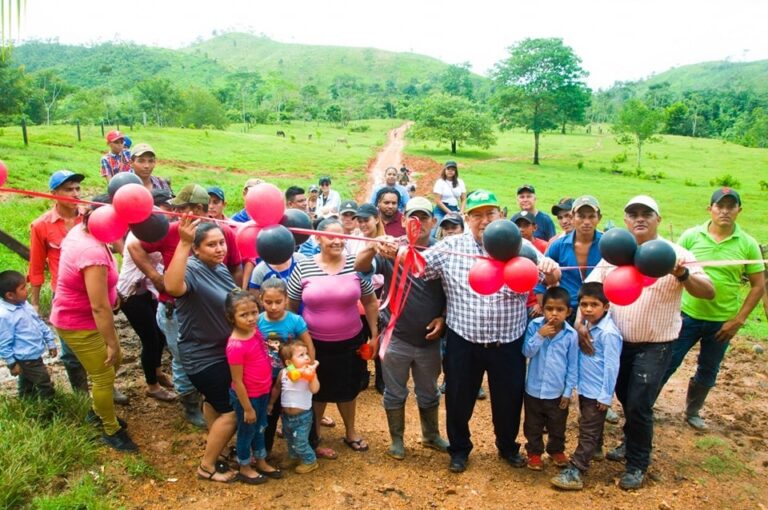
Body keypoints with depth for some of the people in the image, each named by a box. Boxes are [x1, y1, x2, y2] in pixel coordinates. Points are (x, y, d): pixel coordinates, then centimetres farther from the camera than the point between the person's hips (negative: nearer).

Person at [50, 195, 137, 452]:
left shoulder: (81, 230, -5)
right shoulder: (94, 254, -36)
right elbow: (100, 307, -32)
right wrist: (112, 343, -22)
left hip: (83, 317, 10)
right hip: (78, 324, -10)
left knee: (114, 361, 22)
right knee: (104, 377, 4)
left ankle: (97, 411, 42)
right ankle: (111, 431, 24)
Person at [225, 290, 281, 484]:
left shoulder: (255, 331, -8)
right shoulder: (236, 346, -31)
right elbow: (237, 382, -22)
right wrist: (247, 408, -16)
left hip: (263, 392, 7)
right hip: (247, 396, -7)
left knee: (260, 428, 25)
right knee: (247, 431, 15)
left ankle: (261, 462, 46)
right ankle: (245, 468, 38)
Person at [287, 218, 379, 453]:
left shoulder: (356, 265, -7)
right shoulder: (303, 268, -10)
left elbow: (370, 302, 2)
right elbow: (291, 306, -1)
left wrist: (374, 335, 3)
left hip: (350, 341, 1)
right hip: (315, 343, -1)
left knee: (348, 389, 19)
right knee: (317, 391, 16)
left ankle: (350, 432, 41)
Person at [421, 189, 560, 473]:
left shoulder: (519, 246, -3)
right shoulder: (451, 247, -4)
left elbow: (550, 278, -7)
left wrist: (551, 270, -32)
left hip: (508, 343, 1)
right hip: (463, 341, 0)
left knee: (508, 398, 17)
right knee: (459, 398, 13)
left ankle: (508, 447, 44)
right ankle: (459, 449, 38)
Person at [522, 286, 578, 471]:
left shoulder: (571, 335, -13)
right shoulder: (534, 326, -13)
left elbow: (573, 366, -5)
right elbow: (527, 352, -13)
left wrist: (568, 391, -3)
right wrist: (539, 336, -26)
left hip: (558, 391, 0)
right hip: (534, 389, 0)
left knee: (557, 427, 20)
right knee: (533, 426, 18)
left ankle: (556, 450, 45)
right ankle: (534, 452, 38)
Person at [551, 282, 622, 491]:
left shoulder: (608, 333, -23)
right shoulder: (587, 325, 3)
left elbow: (611, 366, -20)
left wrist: (606, 396, -17)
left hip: (597, 391, -8)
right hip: (585, 387, 8)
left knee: (588, 432, -2)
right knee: (590, 427, 25)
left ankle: (575, 471, 0)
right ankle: (595, 449, 45)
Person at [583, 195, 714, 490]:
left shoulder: (674, 254, -9)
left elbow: (708, 292, -17)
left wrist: (683, 275, -36)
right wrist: (579, 322, -16)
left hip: (655, 346, -4)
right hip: (618, 342, 4)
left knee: (638, 406, -3)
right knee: (625, 399, 19)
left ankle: (637, 465, 20)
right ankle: (632, 443, 46)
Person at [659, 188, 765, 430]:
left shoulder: (748, 244, -5)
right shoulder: (691, 235, -6)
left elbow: (758, 285, -1)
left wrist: (738, 320, -6)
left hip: (722, 322, 1)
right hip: (687, 315, -1)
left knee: (707, 372, 16)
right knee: (666, 364, 4)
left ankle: (693, 412, 38)